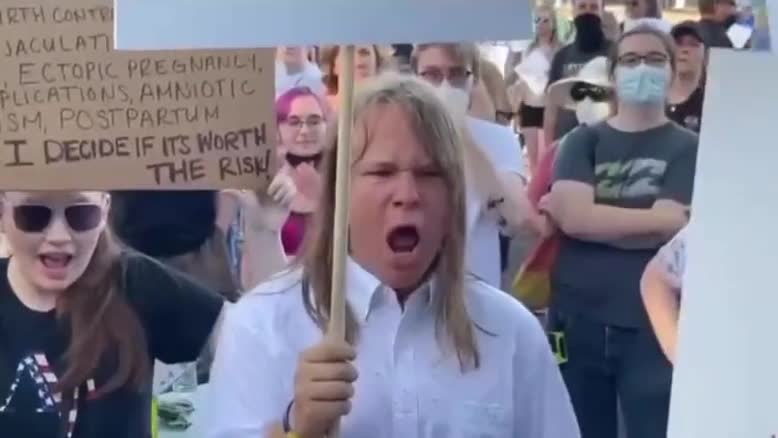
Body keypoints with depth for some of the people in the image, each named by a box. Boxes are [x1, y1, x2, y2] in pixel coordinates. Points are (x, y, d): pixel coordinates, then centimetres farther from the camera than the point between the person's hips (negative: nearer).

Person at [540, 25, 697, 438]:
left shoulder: (688, 148, 1)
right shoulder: (583, 140, 6)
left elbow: (671, 226, -14)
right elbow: (574, 217, -11)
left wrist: (592, 216, -8)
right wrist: (651, 221, -8)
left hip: (652, 327, -2)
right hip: (577, 322, 2)